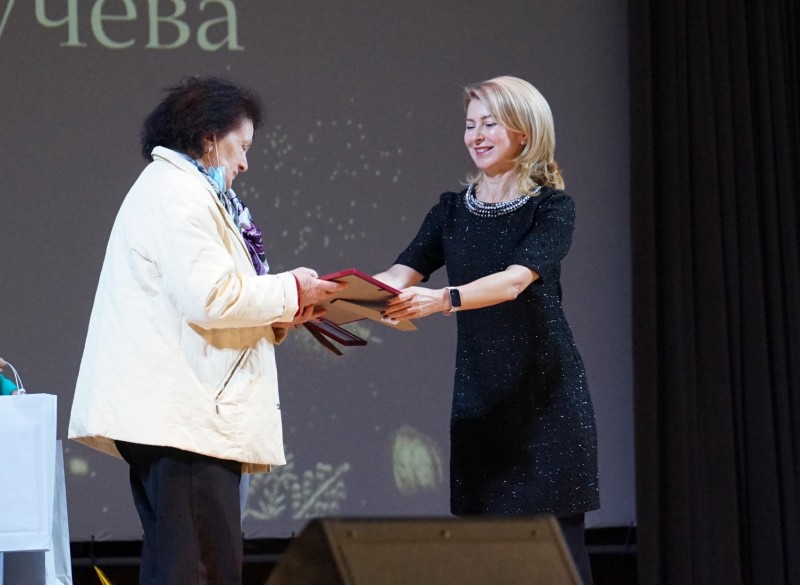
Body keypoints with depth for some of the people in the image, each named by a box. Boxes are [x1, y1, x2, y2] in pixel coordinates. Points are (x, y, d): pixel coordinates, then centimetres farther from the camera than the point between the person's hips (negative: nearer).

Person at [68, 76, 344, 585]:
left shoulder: (174, 189, 25)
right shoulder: (180, 194, -9)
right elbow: (210, 298, -19)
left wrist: (279, 314, 16)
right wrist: (289, 291, -6)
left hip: (172, 415, 12)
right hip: (183, 418, -12)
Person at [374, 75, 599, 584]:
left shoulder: (552, 207, -4)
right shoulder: (452, 211, 11)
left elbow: (514, 281, -21)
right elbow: (398, 277, -1)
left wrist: (442, 299, -38)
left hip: (546, 396, -4)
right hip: (478, 401, 4)